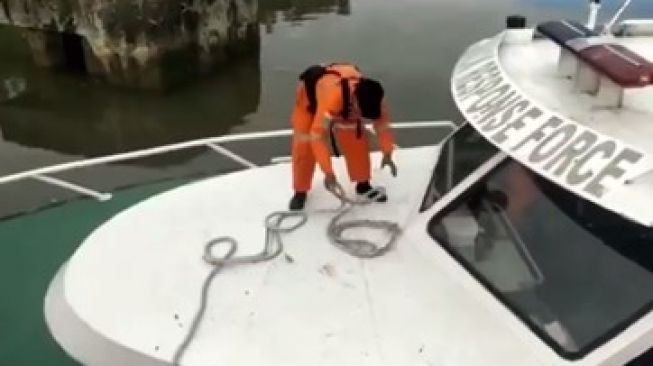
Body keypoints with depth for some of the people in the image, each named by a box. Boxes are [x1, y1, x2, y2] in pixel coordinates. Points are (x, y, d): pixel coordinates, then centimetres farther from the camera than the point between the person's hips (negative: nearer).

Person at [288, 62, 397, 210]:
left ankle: (363, 184, 14)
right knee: (304, 145, -9)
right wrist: (328, 172, -48)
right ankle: (300, 191, 8)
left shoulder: (370, 96, -33)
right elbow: (317, 136, -47)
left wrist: (387, 154, -16)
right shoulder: (332, 98, -50)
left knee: (357, 139, -5)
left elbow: (382, 122, -15)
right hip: (310, 92, -4)